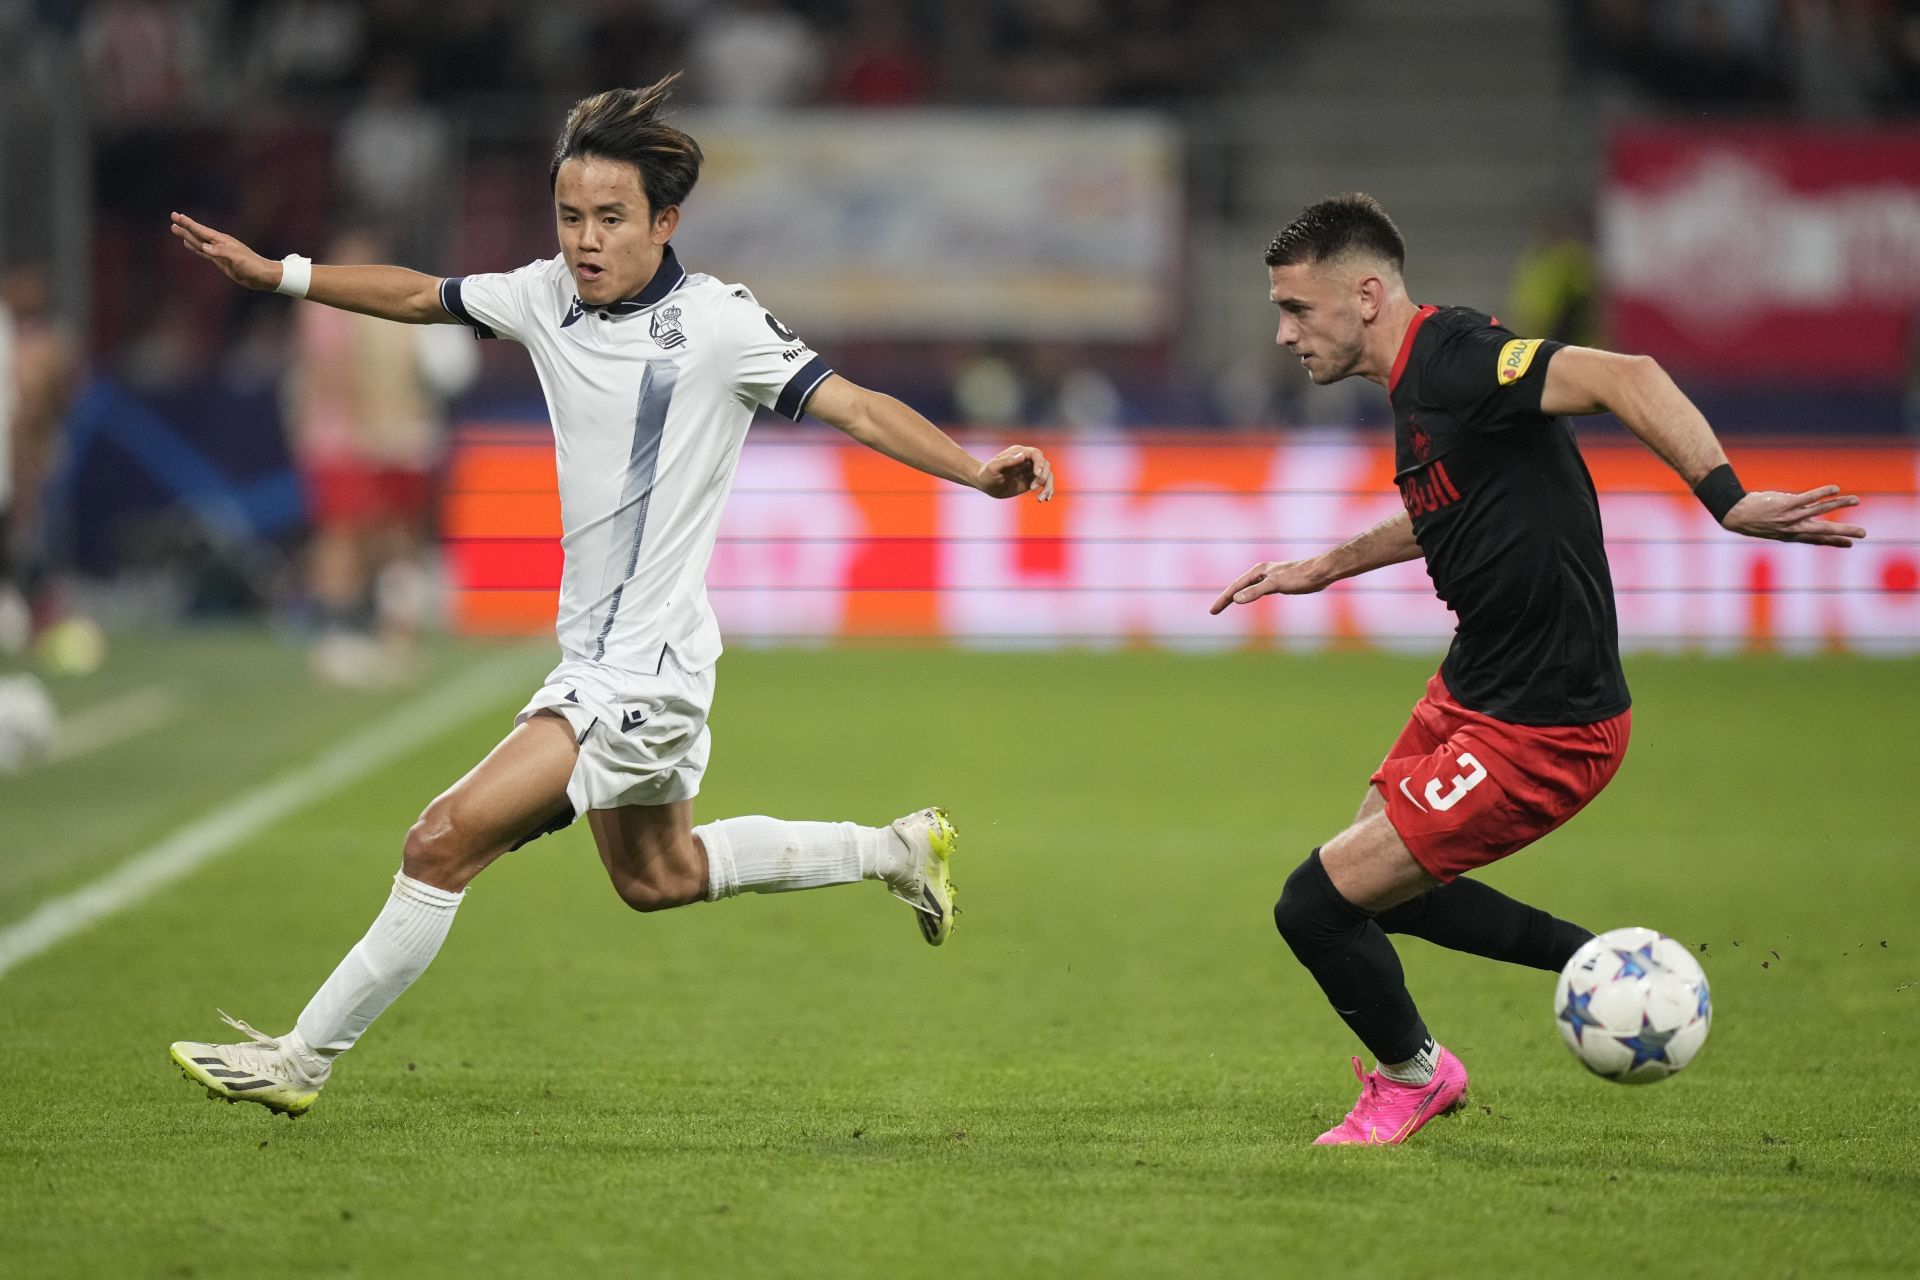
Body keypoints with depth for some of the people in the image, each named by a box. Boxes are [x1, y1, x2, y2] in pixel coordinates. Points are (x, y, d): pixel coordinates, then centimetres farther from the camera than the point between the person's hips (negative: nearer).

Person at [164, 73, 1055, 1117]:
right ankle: (895, 850, 41)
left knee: (445, 842, -15)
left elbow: (855, 406, -19)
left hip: (646, 669, -8)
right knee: (657, 878, 26)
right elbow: (419, 296, 18)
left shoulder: (715, 322, -16)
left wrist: (976, 470, -32)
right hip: (597, 661, 8)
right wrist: (273, 273, 16)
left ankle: (302, 1058, -5)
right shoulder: (547, 295, 3)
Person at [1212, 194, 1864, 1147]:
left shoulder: (1455, 360, -22)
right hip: (1471, 690, 10)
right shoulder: (1418, 379, 8)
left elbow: (1626, 378, -36)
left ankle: (1414, 1076, 23)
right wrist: (1323, 568, 33)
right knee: (1372, 887, 24)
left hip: (1539, 730, -10)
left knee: (1318, 906, -6)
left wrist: (1729, 500, -45)